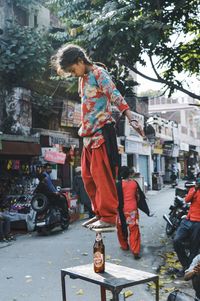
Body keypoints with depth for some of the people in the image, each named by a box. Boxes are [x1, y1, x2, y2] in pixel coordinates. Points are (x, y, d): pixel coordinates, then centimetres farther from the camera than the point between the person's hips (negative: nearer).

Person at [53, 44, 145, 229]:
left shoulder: (98, 72, -7)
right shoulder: (83, 78, 19)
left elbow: (114, 95, -19)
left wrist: (131, 118, -29)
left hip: (102, 129, -9)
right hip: (89, 133, 9)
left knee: (101, 173, -11)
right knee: (88, 175, 9)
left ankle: (109, 216, -5)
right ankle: (100, 213, 18)